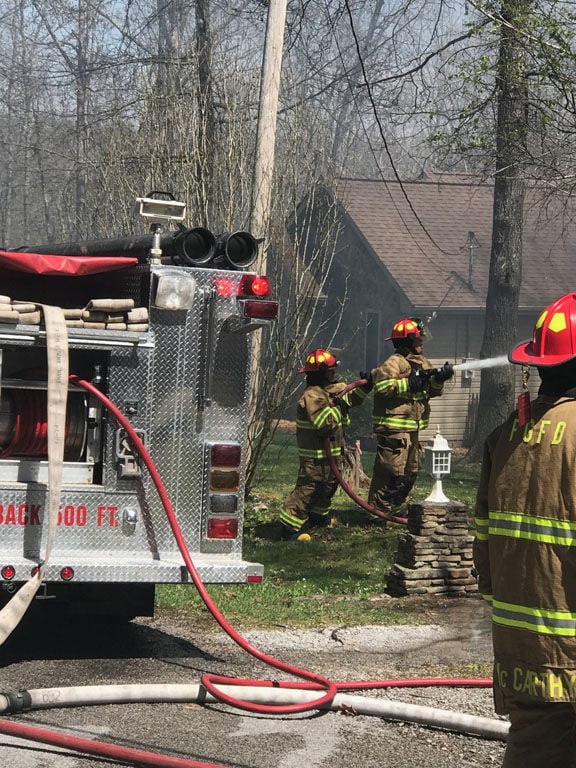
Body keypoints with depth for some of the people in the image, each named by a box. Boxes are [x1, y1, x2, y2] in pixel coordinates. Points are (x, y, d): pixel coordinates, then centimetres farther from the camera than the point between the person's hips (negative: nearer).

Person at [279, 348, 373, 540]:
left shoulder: (334, 389, 8)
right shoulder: (312, 396, -22)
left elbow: (351, 398, 23)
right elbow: (323, 424, -30)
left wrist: (363, 387, 6)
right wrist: (337, 407, -26)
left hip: (332, 453, 10)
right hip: (315, 455, -10)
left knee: (329, 485, 24)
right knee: (307, 488, -10)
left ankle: (318, 516, 43)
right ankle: (290, 526, -8)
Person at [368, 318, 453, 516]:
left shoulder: (422, 362, 15)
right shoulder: (394, 363, -12)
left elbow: (433, 391, 16)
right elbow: (381, 386, -25)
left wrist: (439, 378, -5)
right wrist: (410, 382, -24)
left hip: (412, 429, 10)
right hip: (394, 427, -10)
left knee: (410, 472, 15)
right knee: (391, 470, -10)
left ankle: (392, 510, 25)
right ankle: (377, 511, -3)